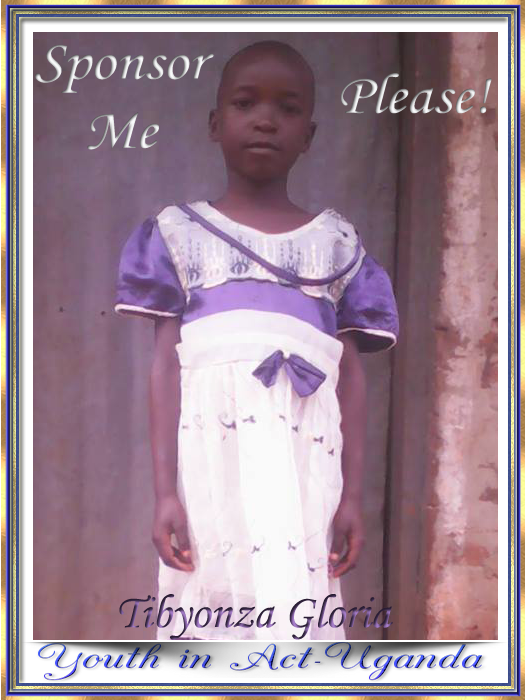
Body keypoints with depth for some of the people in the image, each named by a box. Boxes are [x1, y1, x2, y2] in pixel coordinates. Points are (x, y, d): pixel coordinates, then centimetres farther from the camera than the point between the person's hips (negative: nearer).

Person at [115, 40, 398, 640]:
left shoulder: (337, 243, 15)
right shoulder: (180, 233, 12)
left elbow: (351, 377, 11)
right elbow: (165, 364, 4)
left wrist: (352, 494, 3)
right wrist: (165, 490, -4)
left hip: (306, 462, 1)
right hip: (213, 451, -1)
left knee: (298, 626, -5)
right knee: (209, 617, -4)